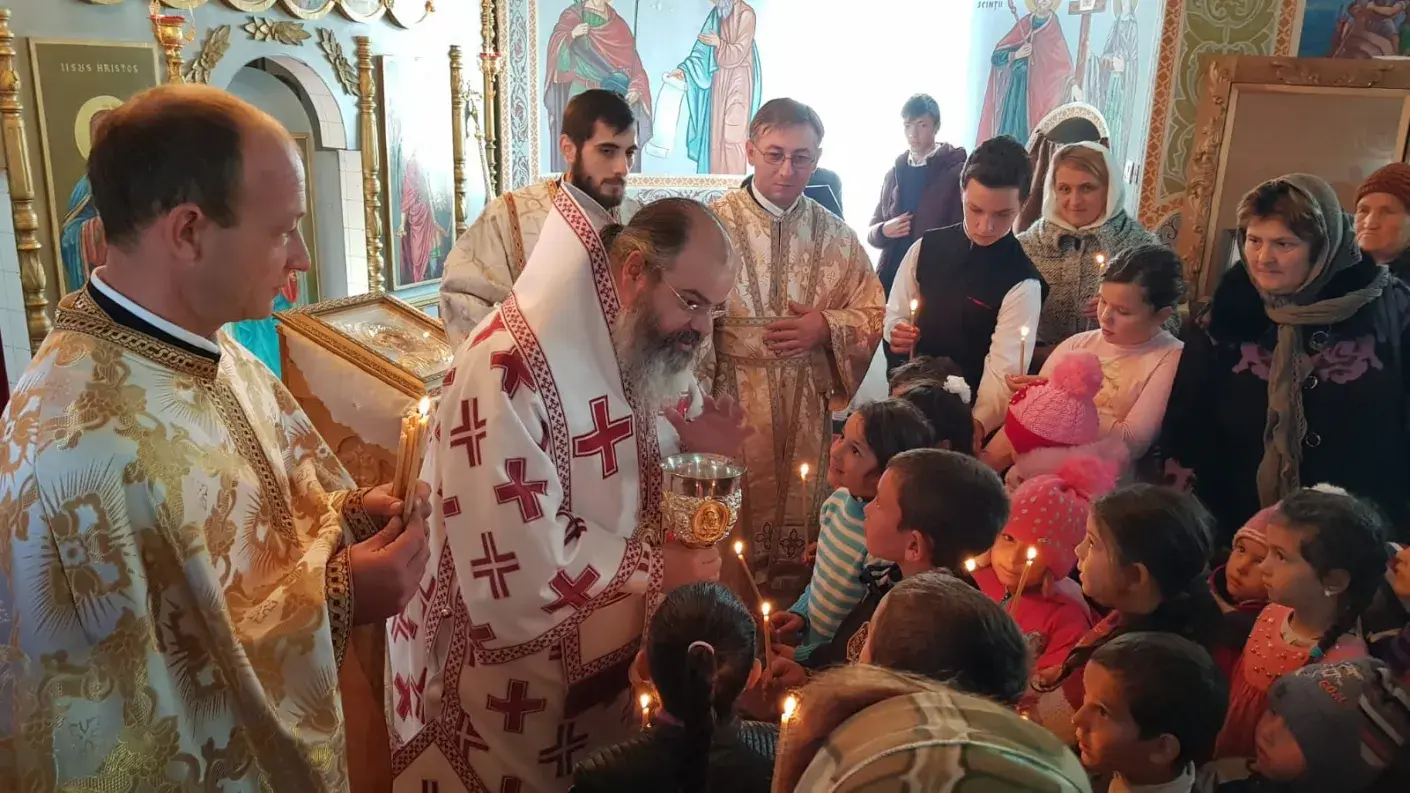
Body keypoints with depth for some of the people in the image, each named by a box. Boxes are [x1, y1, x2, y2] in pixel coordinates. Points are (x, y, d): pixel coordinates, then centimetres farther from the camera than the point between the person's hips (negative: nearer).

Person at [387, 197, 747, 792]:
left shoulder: (633, 343, -3)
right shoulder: (508, 369, -31)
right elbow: (514, 565, -34)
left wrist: (683, 438, -8)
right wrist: (653, 566, -22)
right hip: (510, 672, -7)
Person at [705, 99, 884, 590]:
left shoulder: (835, 236, 4)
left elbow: (872, 312, 11)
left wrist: (826, 327, -8)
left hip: (807, 409, 3)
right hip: (731, 403, -3)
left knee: (799, 525, 15)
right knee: (731, 523, 6)